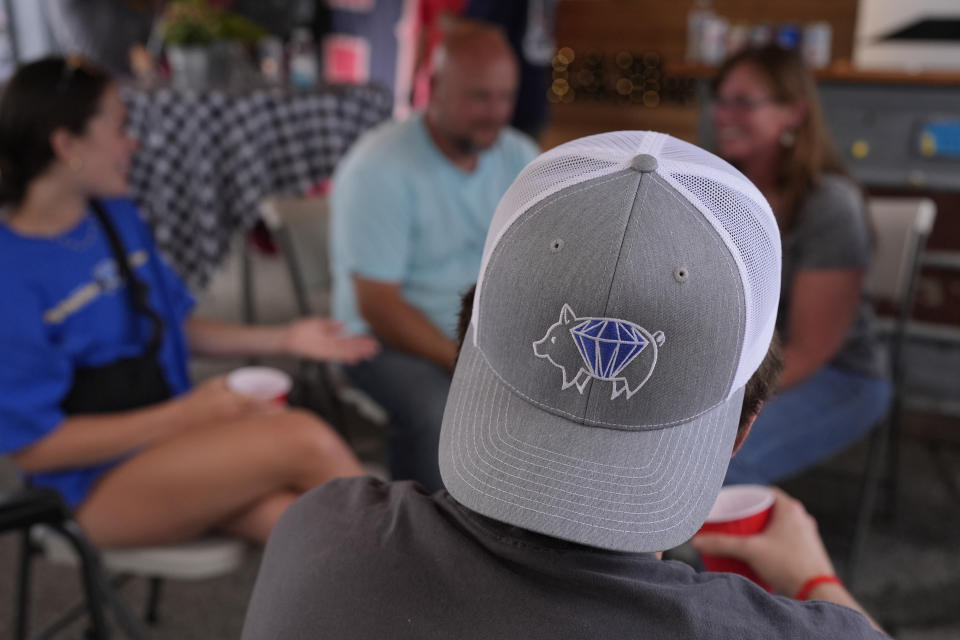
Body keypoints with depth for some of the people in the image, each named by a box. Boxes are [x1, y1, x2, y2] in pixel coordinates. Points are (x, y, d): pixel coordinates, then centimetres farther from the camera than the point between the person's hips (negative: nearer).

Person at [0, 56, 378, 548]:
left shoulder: (118, 217, 6)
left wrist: (283, 339, 5)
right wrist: (184, 414, -18)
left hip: (170, 431, 6)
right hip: (97, 487, -6)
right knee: (306, 440, -24)